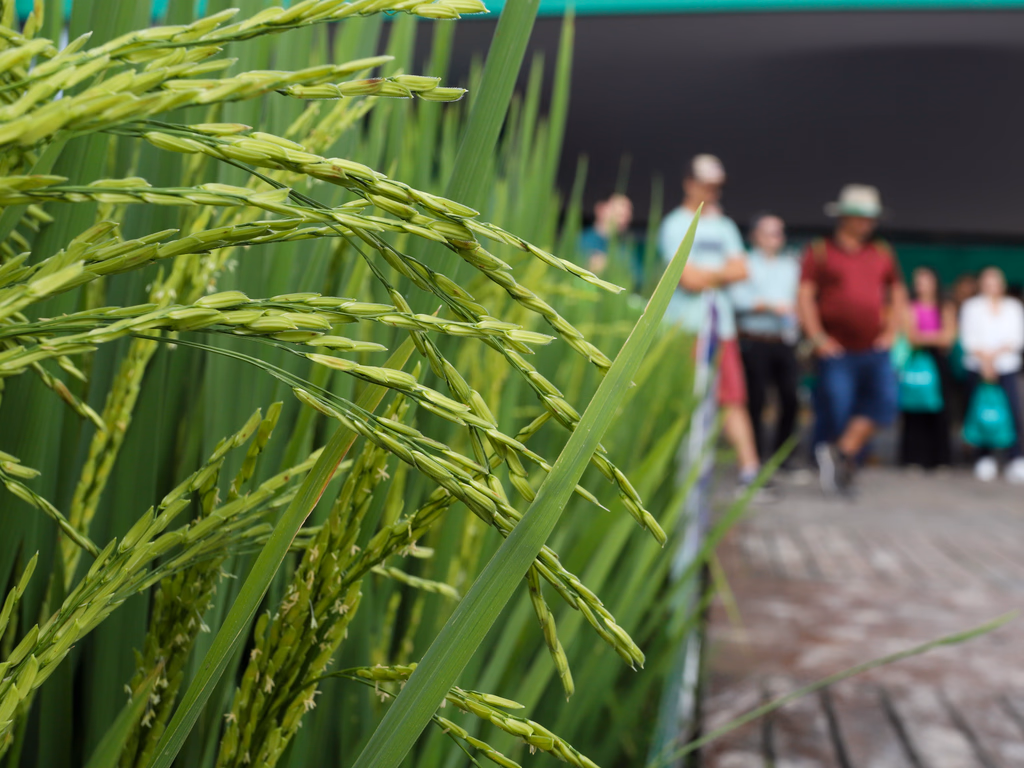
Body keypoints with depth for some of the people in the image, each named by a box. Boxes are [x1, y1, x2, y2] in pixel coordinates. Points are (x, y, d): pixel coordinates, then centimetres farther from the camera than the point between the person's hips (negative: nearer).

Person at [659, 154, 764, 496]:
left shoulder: (725, 226, 19)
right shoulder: (675, 225, -2)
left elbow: (741, 271, 7)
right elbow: (689, 278, -12)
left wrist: (705, 276, -5)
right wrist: (721, 272, 3)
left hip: (721, 324, 5)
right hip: (684, 326, -5)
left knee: (733, 397, -1)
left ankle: (749, 468, -3)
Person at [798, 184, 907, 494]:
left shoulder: (882, 253, 14)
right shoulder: (820, 251, 2)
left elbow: (898, 295, 22)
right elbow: (805, 297, -4)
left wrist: (891, 331, 9)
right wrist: (818, 337, -11)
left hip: (874, 351, 4)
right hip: (837, 351, -4)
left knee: (885, 403, -15)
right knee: (838, 414, -2)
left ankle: (841, 452, -3)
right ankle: (844, 473, 17)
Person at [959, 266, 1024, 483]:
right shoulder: (971, 306, 12)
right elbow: (968, 337, 1)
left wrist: (996, 353, -9)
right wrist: (983, 357, -12)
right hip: (978, 367, -1)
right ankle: (985, 459, 3)